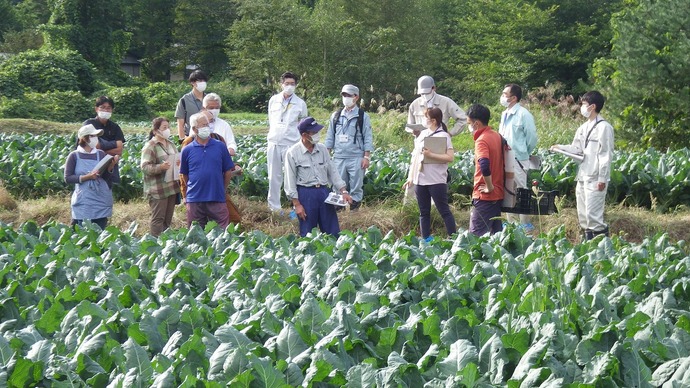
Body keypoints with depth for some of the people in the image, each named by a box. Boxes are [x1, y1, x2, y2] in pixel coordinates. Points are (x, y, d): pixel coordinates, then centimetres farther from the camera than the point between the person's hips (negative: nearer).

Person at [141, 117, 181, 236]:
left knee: (168, 219, 10)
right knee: (158, 219, -7)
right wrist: (161, 167, -30)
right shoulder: (150, 146, -9)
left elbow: (175, 160, 30)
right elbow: (145, 167, -16)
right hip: (157, 190, -8)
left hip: (172, 187, 8)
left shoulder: (170, 144, 16)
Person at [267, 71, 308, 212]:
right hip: (274, 142, 3)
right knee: (274, 176, 7)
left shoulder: (300, 104, 2)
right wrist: (272, 135, 11)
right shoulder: (273, 100, 8)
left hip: (291, 144, -3)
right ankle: (274, 207, 14)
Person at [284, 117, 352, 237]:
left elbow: (332, 172, 12)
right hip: (305, 194, -5)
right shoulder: (293, 153, -8)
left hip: (324, 192, 5)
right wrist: (297, 204, -10)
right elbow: (290, 180, -6)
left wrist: (343, 191, 2)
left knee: (333, 233, 5)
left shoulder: (322, 149, 7)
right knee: (307, 235, 2)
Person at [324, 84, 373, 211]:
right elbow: (330, 136, 16)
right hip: (338, 157, 3)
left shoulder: (363, 116, 2)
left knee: (356, 185, -1)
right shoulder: (336, 116, 12)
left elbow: (368, 138, 0)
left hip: (356, 158, -3)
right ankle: (338, 204, 11)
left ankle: (355, 203, 6)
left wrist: (367, 157, -7)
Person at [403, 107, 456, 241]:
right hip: (420, 179, 7)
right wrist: (411, 177, 15)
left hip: (437, 181, -7)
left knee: (444, 211, -3)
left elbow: (450, 157, -16)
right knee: (424, 212, 10)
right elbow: (415, 156, 17)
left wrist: (431, 155, -19)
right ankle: (426, 240, 15)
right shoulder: (422, 134, 12)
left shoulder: (443, 136, -6)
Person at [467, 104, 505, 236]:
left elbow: (485, 166, -33)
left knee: (476, 237, -9)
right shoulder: (497, 136, 11)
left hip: (484, 197, -9)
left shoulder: (481, 140, -17)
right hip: (499, 194, 9)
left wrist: (489, 187, -21)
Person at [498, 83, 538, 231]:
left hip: (518, 160, -9)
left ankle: (525, 225, 1)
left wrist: (524, 153, 1)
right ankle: (511, 224, 24)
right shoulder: (505, 114, 13)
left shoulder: (523, 114, -12)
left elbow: (532, 138, -9)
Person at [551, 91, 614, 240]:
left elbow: (606, 155, -12)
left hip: (595, 179, -9)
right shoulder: (583, 128, 15)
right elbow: (576, 149, 17)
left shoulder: (604, 127, -9)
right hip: (582, 177, 9)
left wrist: (602, 178, -16)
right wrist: (560, 147, 0)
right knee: (583, 215, 11)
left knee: (593, 215, -13)